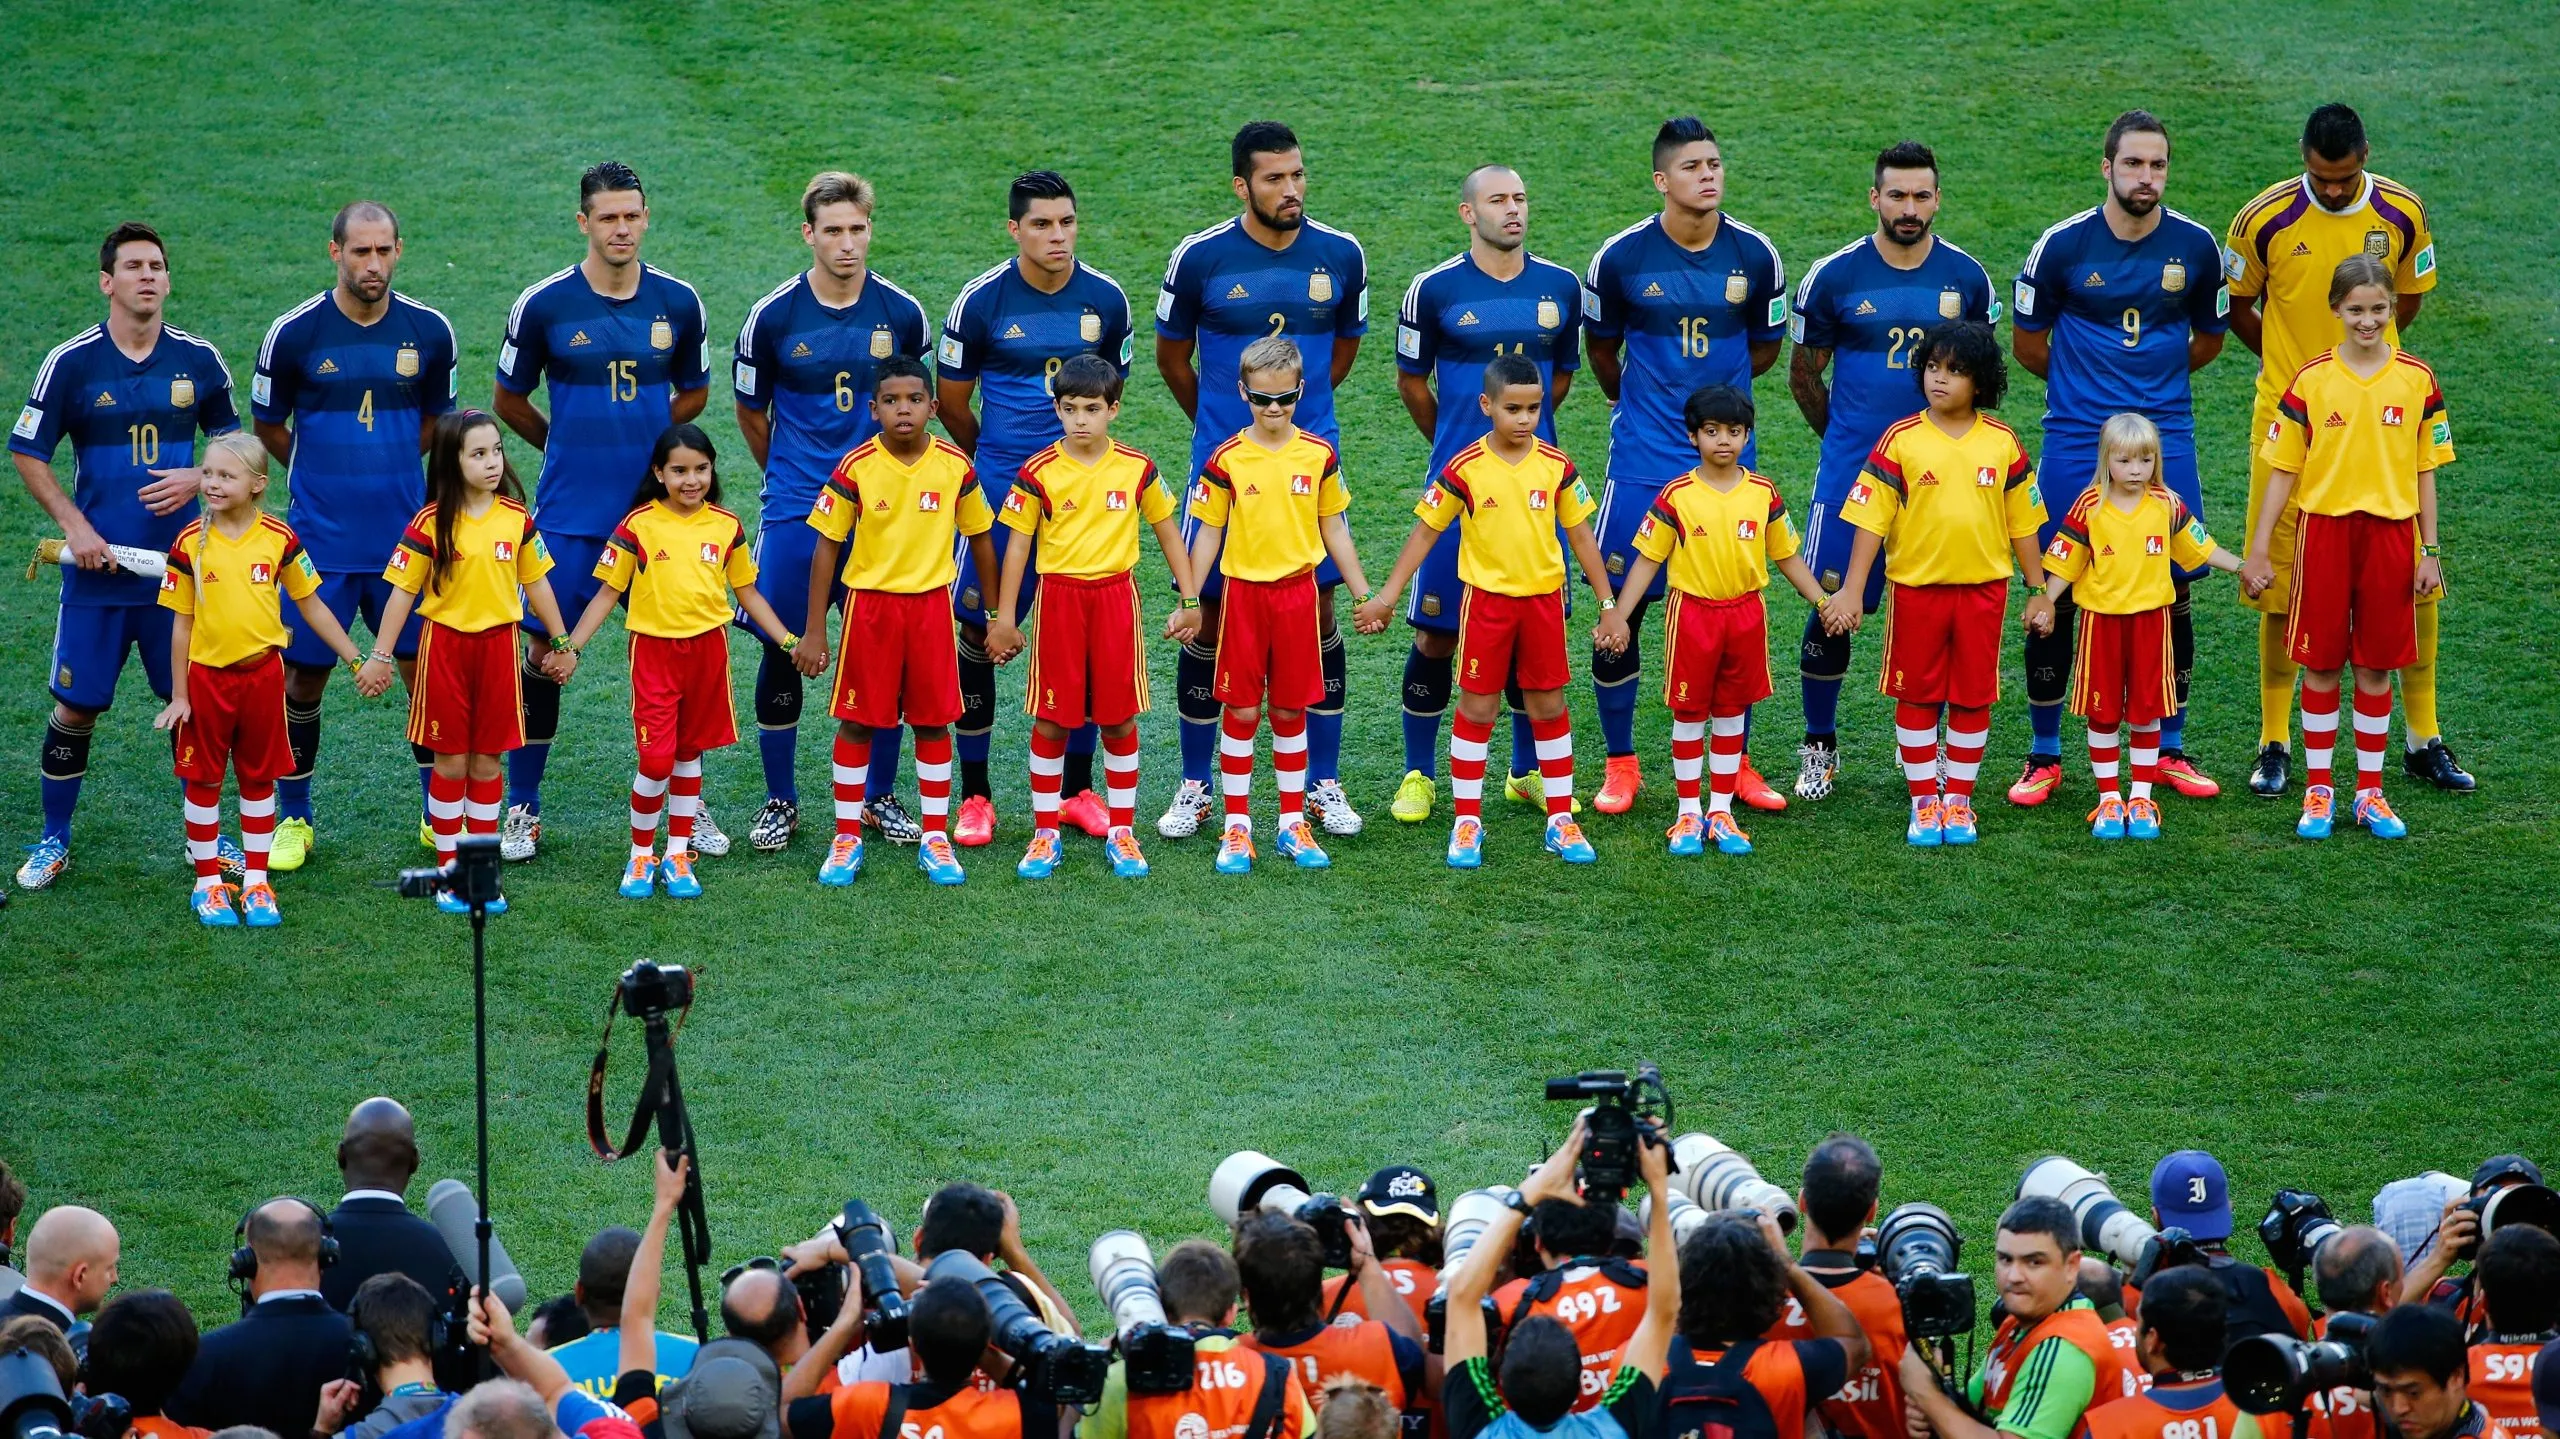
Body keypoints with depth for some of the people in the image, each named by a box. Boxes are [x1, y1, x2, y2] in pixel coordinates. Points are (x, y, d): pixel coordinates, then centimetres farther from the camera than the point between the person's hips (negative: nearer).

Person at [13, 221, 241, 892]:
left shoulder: (198, 360, 2)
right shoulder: (70, 362, -5)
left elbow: (230, 439, 15)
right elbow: (29, 454, 1)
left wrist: (198, 478, -6)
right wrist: (74, 525, -10)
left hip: (180, 567, 2)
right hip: (97, 568, -2)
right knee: (75, 708, 1)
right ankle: (53, 842, 15)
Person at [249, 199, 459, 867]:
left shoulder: (428, 331, -1)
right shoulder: (294, 333, -8)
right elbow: (267, 427, 7)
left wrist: (386, 470, 12)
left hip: (405, 535, 2)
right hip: (319, 537, -2)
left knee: (427, 670, 4)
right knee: (302, 678, 3)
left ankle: (439, 813, 19)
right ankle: (294, 819, 18)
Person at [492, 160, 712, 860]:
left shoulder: (678, 302, 2)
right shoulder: (544, 305, -5)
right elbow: (509, 401, 8)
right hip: (568, 515, -2)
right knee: (545, 652, -1)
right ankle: (522, 810, 11)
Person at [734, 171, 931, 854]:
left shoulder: (901, 314, -1)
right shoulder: (773, 317, -5)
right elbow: (752, 413, 10)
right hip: (793, 511, -1)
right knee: (781, 653, 0)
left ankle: (881, 796, 18)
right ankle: (781, 803, 14)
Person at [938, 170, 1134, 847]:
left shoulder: (1106, 299, 0)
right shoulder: (982, 301, -7)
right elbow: (950, 401, 4)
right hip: (1001, 487, -2)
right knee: (979, 634, -1)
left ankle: (1078, 788, 18)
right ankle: (974, 796, 10)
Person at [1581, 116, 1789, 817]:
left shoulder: (1754, 255, -3)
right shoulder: (1622, 258, -7)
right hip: (1643, 462, -2)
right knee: (1623, 610, 0)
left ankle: (1735, 763, 17)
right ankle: (1621, 765, 13)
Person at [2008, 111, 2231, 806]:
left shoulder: (2194, 246, 1)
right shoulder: (2063, 245, -5)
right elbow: (2026, 342, 7)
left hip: (2166, 441, 2)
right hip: (2075, 444, -2)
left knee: (2174, 592, 4)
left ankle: (2170, 750, 18)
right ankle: (2044, 755, 11)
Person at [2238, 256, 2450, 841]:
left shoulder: (2417, 380, 0)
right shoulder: (2311, 381, -3)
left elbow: (2425, 470, 6)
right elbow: (2283, 470, 1)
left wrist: (2429, 551, 4)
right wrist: (2259, 550, -1)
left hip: (2390, 534, 1)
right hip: (2323, 529, -1)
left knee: (2376, 664, 6)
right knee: (2321, 662, 4)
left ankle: (2370, 792, 16)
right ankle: (2317, 790, 14)